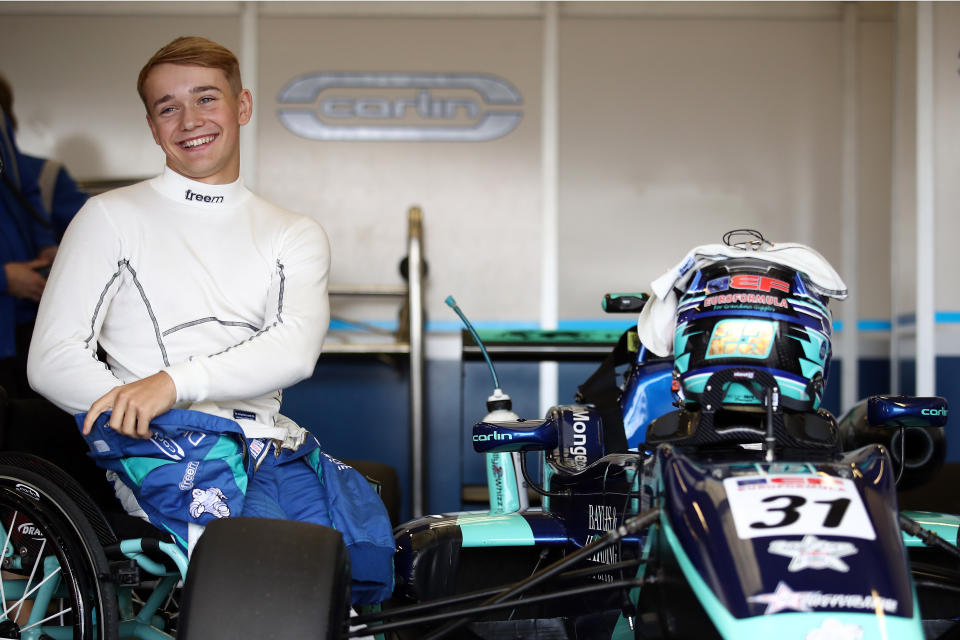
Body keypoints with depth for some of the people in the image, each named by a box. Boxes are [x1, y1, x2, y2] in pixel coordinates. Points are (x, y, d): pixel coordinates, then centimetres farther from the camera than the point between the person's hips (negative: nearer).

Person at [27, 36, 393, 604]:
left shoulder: (296, 235, 19)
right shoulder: (112, 218, 13)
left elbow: (298, 347, -2)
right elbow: (53, 360, 4)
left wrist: (175, 382, -19)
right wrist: (137, 410, -16)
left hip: (270, 444, 3)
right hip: (166, 444, -3)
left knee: (372, 558, -26)